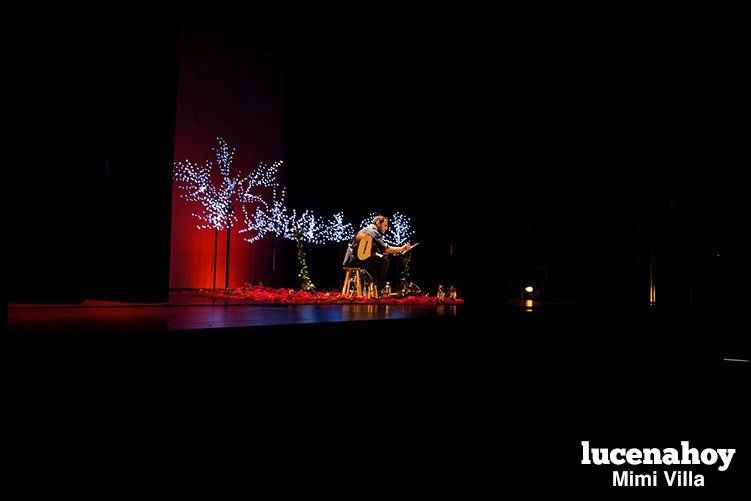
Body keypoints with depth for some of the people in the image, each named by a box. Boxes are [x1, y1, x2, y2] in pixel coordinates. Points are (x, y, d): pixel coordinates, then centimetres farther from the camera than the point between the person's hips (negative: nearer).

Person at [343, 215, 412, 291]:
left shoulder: (368, 230, 22)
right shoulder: (372, 231, -10)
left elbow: (371, 251, 22)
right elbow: (384, 248, -21)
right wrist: (401, 248, -15)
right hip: (355, 261, -11)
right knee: (384, 261, -10)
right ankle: (379, 288, -5)